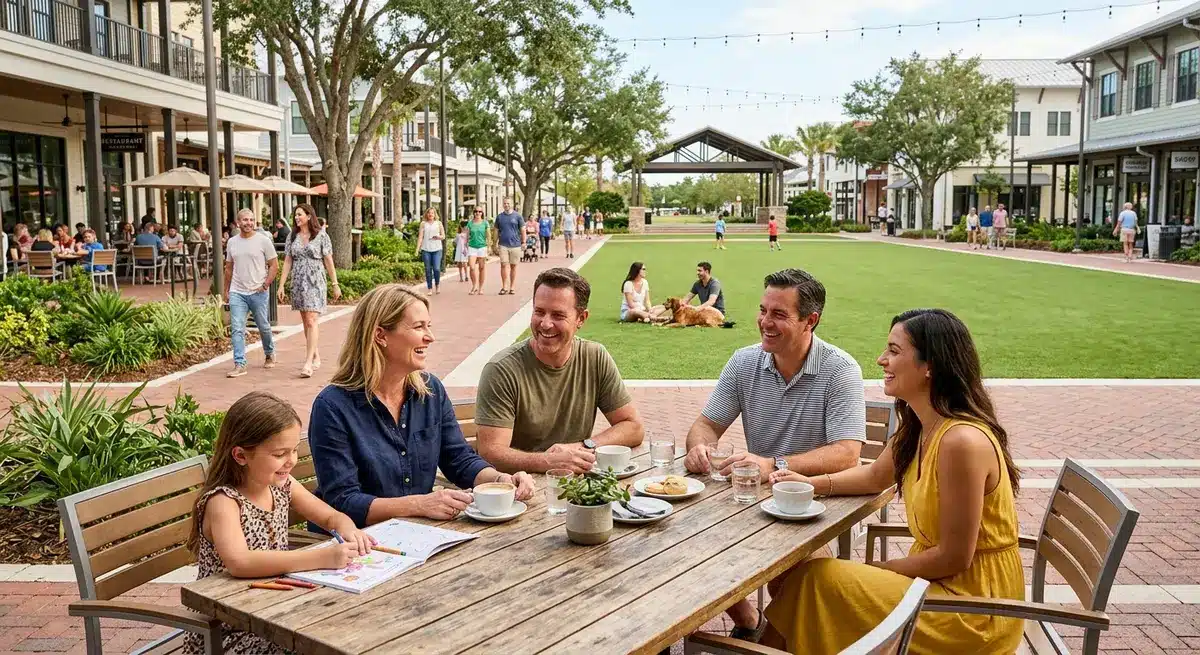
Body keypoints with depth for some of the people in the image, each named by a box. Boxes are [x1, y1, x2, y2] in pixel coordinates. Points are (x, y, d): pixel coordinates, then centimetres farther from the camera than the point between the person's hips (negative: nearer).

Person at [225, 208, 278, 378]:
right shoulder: (232, 242, 8)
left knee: (263, 327, 11)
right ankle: (239, 365, -5)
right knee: (237, 329, -6)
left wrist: (265, 285, -11)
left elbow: (274, 265, -3)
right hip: (237, 293, 3)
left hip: (258, 292, -3)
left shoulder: (263, 240, -4)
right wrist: (226, 290, 16)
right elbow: (229, 268, 17)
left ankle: (270, 355, 35)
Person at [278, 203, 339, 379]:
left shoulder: (321, 235, -2)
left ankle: (308, 362, -17)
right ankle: (316, 356, 21)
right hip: (298, 283, 5)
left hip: (315, 283, -5)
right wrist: (282, 284, 4)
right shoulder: (292, 236, 9)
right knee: (305, 322, 9)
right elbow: (287, 261, 10)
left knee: (312, 321, -13)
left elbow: (328, 261, 0)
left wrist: (335, 284, -1)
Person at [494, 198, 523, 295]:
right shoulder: (499, 216, 8)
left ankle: (512, 287, 13)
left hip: (515, 244, -1)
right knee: (504, 265, -8)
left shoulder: (517, 216, 3)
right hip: (503, 245, 1)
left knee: (513, 266, 6)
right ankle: (504, 287, -6)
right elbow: (496, 231, 13)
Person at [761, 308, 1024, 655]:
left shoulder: (961, 441, -27)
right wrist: (812, 483, 4)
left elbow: (955, 557, -22)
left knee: (814, 580, -11)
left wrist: (880, 570, -9)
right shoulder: (917, 426, -1)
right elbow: (875, 476, 18)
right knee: (803, 573, 2)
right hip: (940, 579, 8)